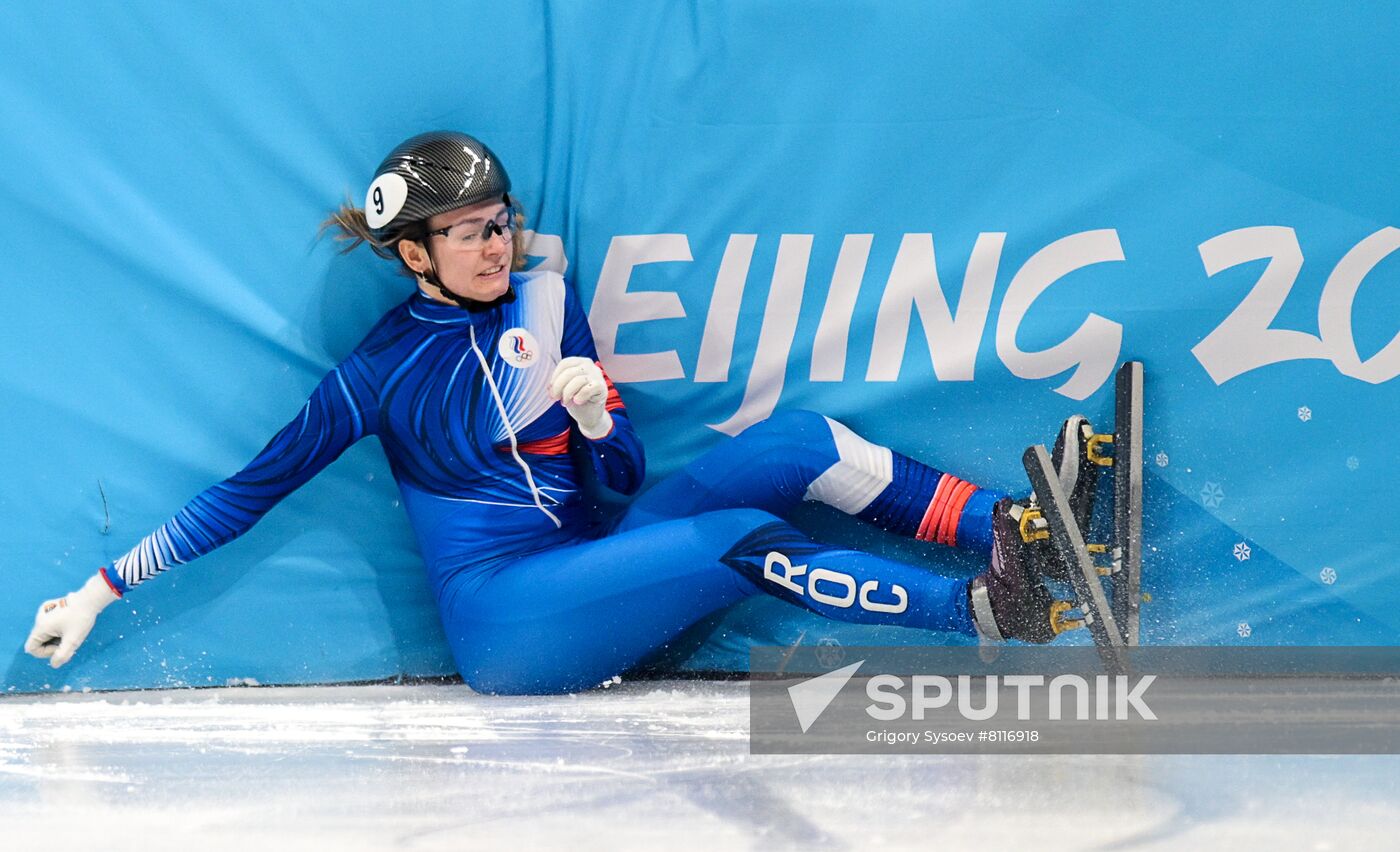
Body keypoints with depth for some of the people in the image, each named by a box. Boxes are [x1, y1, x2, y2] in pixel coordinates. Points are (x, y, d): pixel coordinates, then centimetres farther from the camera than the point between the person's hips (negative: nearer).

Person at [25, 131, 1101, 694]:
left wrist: (595, 417, -12)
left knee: (799, 442, -10)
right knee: (740, 539, -27)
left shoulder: (545, 301, 9)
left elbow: (626, 476, 12)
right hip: (508, 624, -6)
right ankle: (983, 608, -28)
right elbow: (251, 491, 3)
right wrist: (103, 589, 1)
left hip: (594, 569, 6)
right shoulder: (380, 371, -3)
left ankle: (1018, 523, -14)